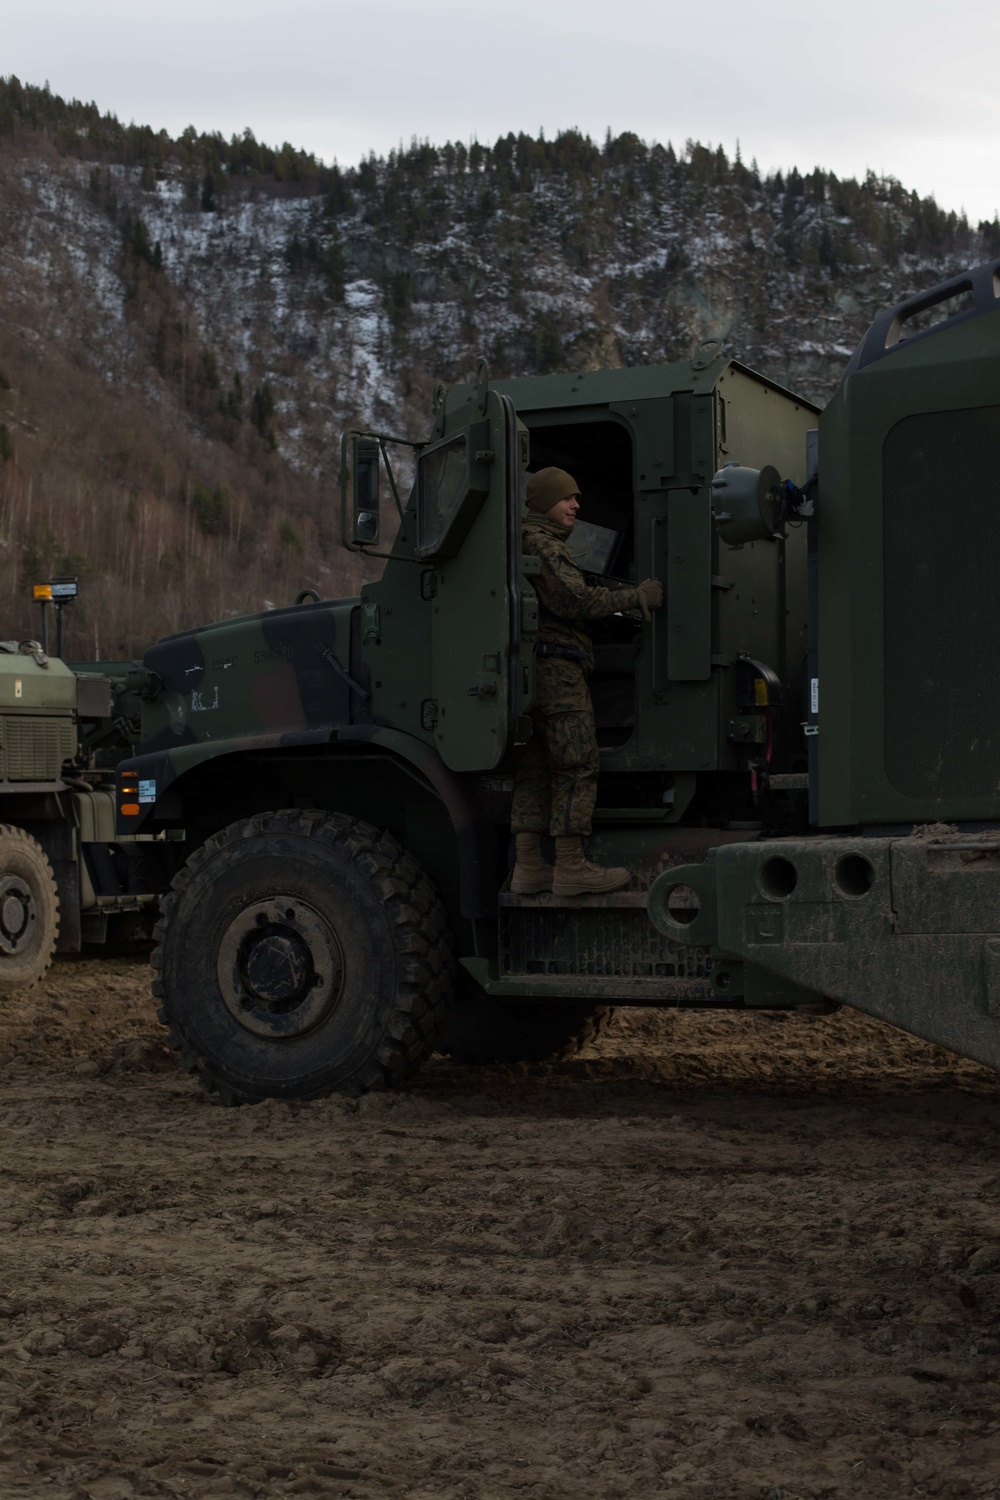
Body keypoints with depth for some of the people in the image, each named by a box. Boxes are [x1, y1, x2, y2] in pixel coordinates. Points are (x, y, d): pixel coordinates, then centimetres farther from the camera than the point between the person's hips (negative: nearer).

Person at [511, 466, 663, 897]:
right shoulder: (541, 544, -9)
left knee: (533, 772, 8)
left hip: (529, 673, 10)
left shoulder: (521, 543, 24)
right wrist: (637, 596, -13)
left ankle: (528, 867, 6)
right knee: (577, 768, -9)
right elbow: (576, 600, -18)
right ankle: (571, 867, -11)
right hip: (557, 666, -10)